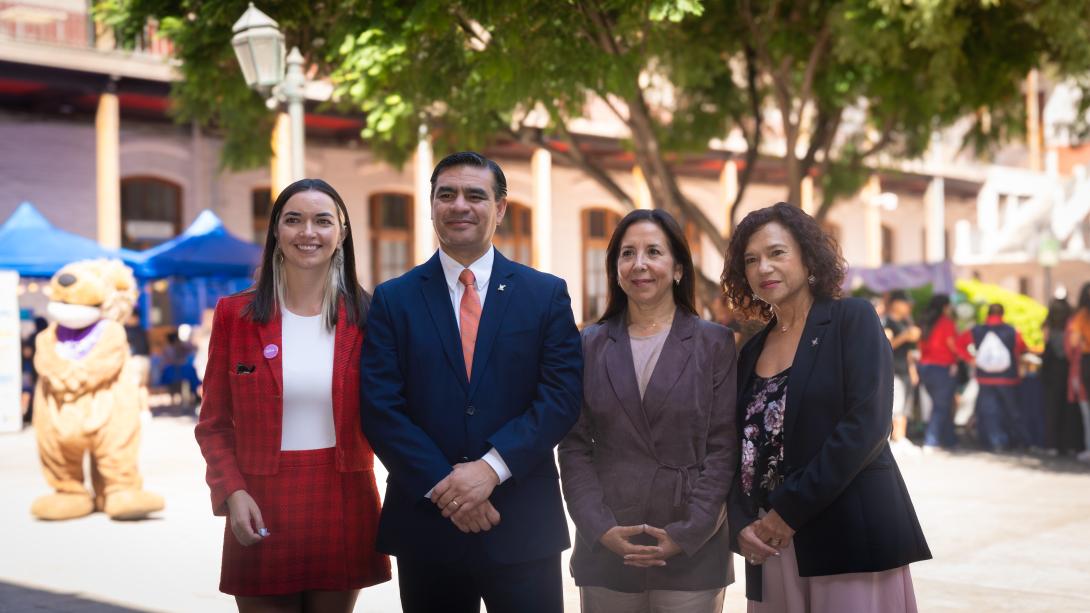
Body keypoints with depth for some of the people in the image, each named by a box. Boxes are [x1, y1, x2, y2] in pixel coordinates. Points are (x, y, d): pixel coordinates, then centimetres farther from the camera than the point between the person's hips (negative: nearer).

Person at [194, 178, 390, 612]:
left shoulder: (365, 316, 3)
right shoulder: (235, 315, 2)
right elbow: (214, 424, 5)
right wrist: (232, 492, -9)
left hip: (343, 507, 1)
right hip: (260, 508, -1)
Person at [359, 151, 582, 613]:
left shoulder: (547, 294, 5)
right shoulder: (394, 299, 5)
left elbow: (563, 396, -4)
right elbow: (380, 406, -3)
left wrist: (492, 466, -16)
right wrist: (441, 486, -13)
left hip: (523, 524, 0)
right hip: (426, 520, 0)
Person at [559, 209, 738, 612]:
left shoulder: (715, 344, 3)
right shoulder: (590, 345, 7)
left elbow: (723, 448, -1)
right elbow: (574, 446, 4)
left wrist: (687, 534, -10)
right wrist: (601, 528, -8)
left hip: (693, 549, -1)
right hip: (606, 547, 2)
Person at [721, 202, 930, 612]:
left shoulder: (852, 319, -2)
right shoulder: (752, 350, 14)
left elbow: (867, 424, -13)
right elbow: (741, 447, 12)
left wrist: (790, 509, -14)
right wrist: (741, 524, -6)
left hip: (851, 536, -5)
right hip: (771, 545, 5)